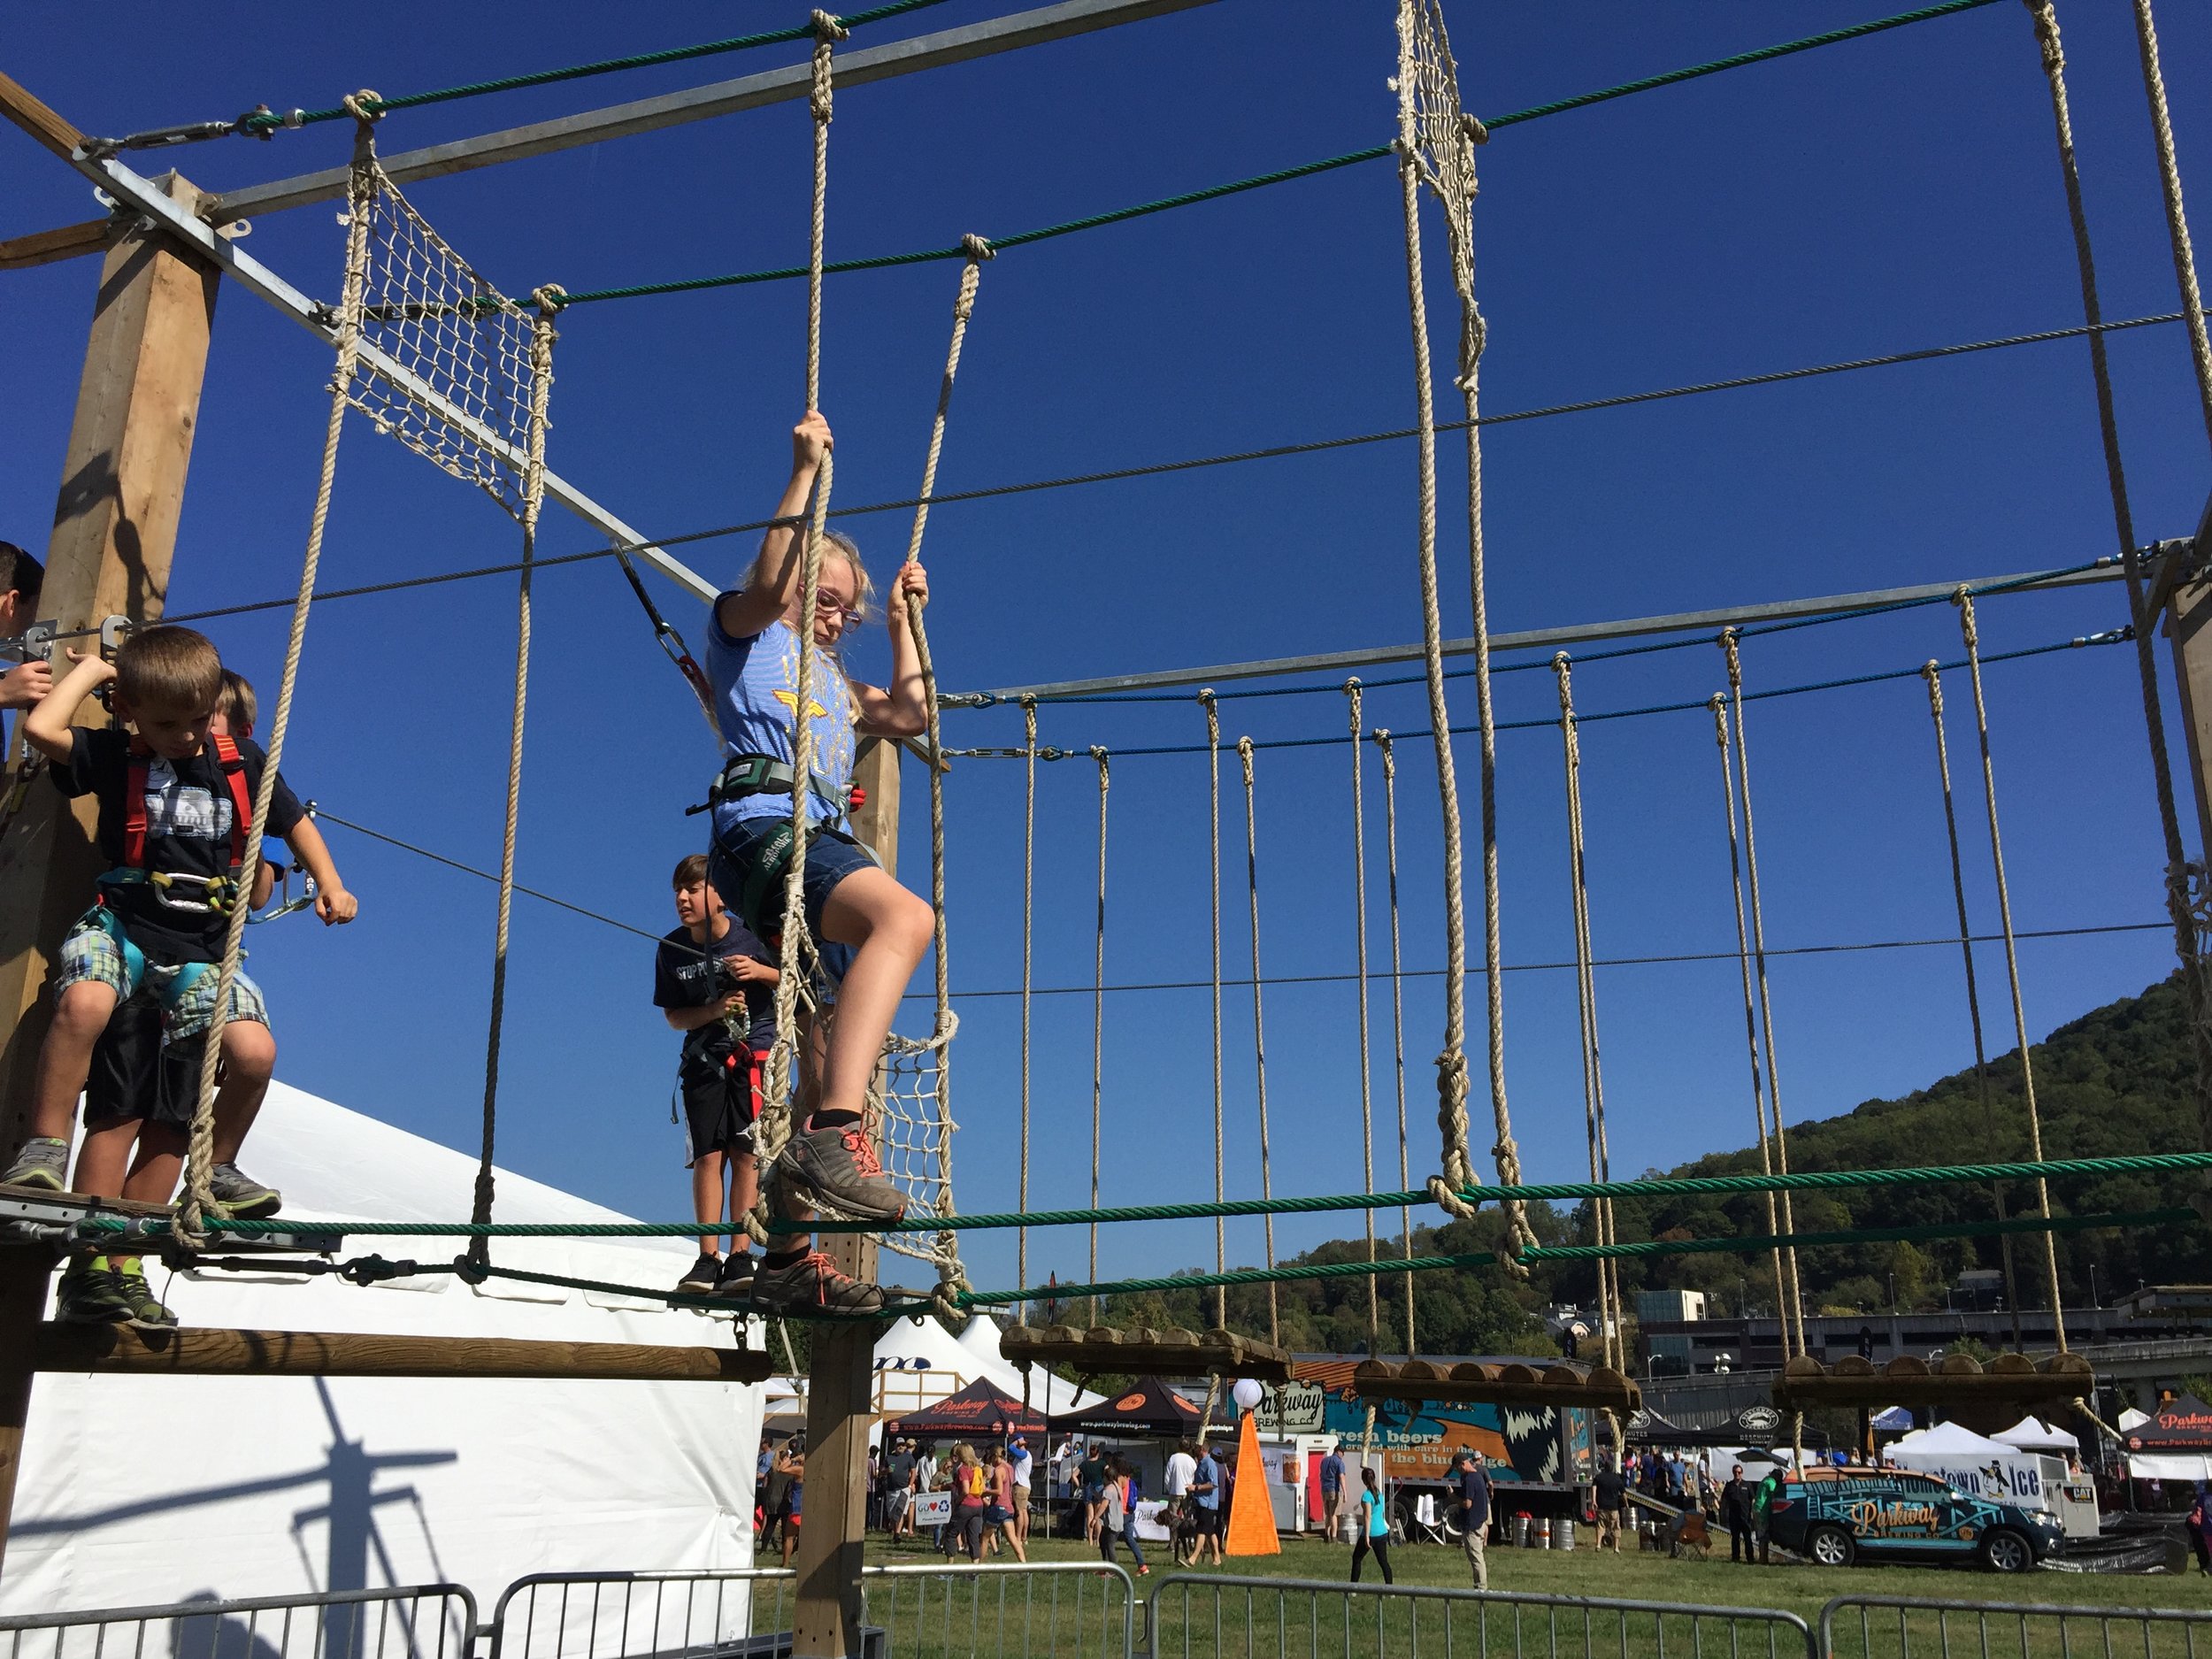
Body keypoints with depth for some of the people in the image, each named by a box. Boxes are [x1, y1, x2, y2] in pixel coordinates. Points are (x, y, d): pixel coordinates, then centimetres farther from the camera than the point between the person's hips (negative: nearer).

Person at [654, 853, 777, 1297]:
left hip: (754, 1053, -2)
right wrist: (715, 1010, -14)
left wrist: (761, 972, -19)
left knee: (745, 1154, -7)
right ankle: (708, 1259, -2)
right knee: (708, 1155, -5)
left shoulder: (751, 936, -9)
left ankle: (740, 1259, -6)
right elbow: (673, 1016, 5)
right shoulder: (672, 948, -1)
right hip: (703, 1058, 2)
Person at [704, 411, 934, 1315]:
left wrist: (904, 620, 36)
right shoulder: (748, 631, 15)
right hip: (765, 822, -9)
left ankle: (788, 1257, 7)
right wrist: (805, 471, -4)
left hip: (823, 838, 9)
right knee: (905, 915, -36)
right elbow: (770, 581, -6)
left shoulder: (832, 677, 37)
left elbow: (909, 716, 34)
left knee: (840, 1051, 3)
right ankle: (832, 1136, -48)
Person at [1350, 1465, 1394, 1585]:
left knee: (1357, 1559, 9)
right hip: (1383, 1532, 7)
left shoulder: (1367, 1495, -16)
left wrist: (1367, 1536, -19)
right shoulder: (1379, 1492, 5)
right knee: (1383, 1561, 10)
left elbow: (1367, 1517, -19)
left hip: (1371, 1533, -7)